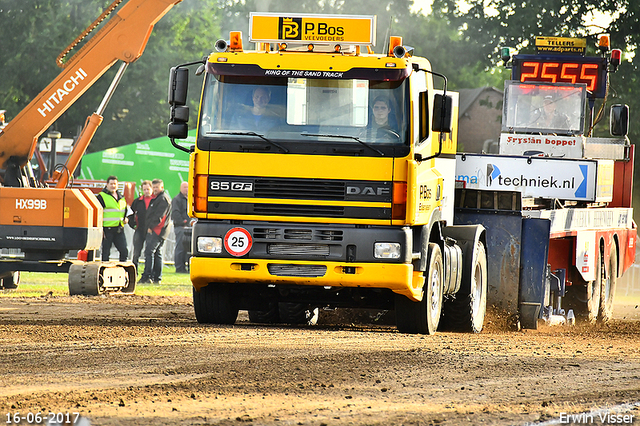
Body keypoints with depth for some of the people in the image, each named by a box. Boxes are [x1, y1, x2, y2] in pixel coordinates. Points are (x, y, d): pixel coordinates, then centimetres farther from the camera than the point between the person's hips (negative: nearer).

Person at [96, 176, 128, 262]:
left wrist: (125, 218, 8)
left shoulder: (121, 197, 16)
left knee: (124, 251, 1)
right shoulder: (102, 196, -3)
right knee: (106, 253, -1)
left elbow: (125, 210, 31)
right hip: (107, 229, -6)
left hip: (119, 229, 6)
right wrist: (100, 229, -14)